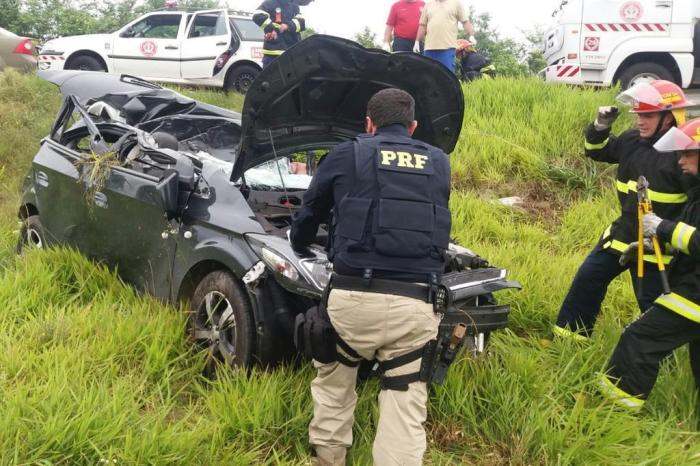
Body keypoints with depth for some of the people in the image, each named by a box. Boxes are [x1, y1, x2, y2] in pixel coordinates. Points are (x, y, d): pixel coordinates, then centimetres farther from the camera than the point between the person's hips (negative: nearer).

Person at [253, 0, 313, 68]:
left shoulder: (294, 6, 18)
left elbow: (301, 23, 2)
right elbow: (257, 16, -14)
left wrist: (289, 26, -18)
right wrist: (269, 28, -26)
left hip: (292, 52, 5)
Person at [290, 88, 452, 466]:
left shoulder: (346, 155, 11)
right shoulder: (439, 164, 18)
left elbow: (308, 217, 24)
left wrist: (300, 250, 46)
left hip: (352, 296, 0)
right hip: (414, 305, 1)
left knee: (332, 383, 24)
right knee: (405, 406, 5)